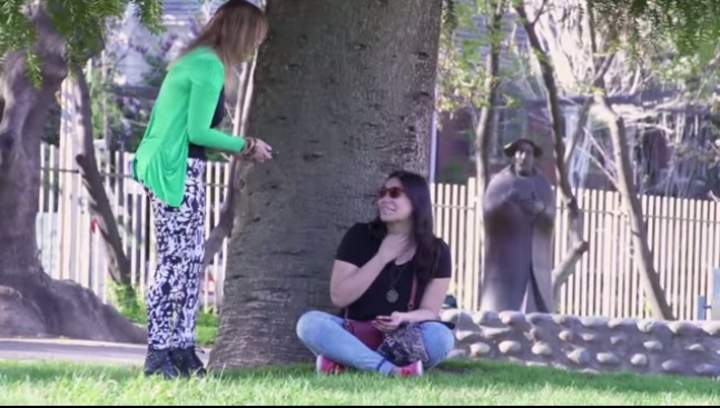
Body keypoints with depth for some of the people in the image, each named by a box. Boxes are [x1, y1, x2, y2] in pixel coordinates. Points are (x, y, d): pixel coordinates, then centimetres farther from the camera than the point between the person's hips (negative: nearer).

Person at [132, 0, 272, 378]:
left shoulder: (197, 60, 17)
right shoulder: (210, 67, -13)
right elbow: (197, 132, -16)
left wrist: (238, 149, 16)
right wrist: (245, 146, -4)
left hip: (183, 171, 10)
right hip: (175, 172, -10)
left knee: (191, 261, 9)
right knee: (175, 262, -9)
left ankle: (182, 349, 9)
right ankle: (158, 353, -9)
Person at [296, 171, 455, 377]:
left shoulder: (436, 251, 0)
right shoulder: (359, 236, -2)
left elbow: (430, 312, -2)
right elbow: (339, 297, -8)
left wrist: (403, 318, -26)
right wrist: (382, 258, -14)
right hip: (356, 335, 0)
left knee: (441, 337, -33)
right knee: (310, 322, -29)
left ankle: (345, 360, -29)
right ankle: (389, 370, -41)